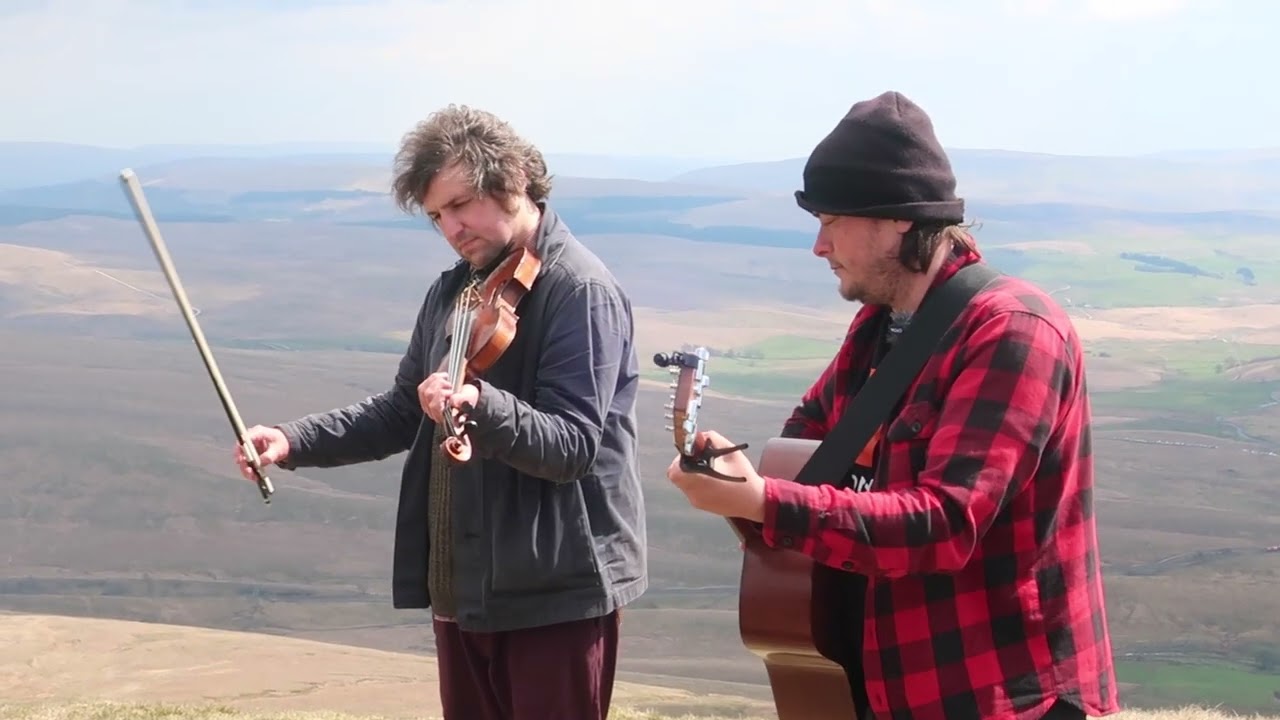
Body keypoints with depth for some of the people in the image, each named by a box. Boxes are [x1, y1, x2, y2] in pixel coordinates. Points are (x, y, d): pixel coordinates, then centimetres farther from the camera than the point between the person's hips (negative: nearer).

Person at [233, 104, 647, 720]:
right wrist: (295, 442, 2)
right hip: (461, 581, 8)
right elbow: (402, 412, 17)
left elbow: (572, 447, -22)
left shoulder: (581, 291, -14)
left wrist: (481, 405, -40)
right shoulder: (453, 291, 11)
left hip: (555, 589, -8)